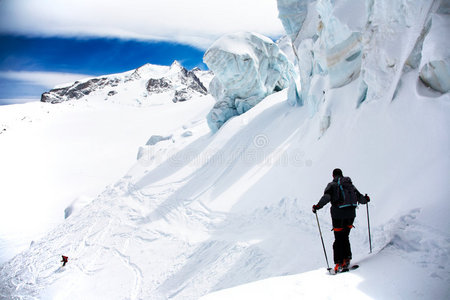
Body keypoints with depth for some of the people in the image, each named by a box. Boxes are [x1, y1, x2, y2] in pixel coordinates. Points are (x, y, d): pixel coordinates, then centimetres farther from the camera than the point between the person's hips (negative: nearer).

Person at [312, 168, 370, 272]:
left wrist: (317, 206, -14)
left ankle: (339, 264, -2)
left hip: (338, 216, -4)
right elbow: (359, 197, 17)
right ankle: (346, 259, 13)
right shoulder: (350, 184, 13)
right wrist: (366, 199, 36)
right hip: (351, 214, 4)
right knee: (345, 237, 18)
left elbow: (326, 197, -16)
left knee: (338, 239, 2)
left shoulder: (332, 185, 0)